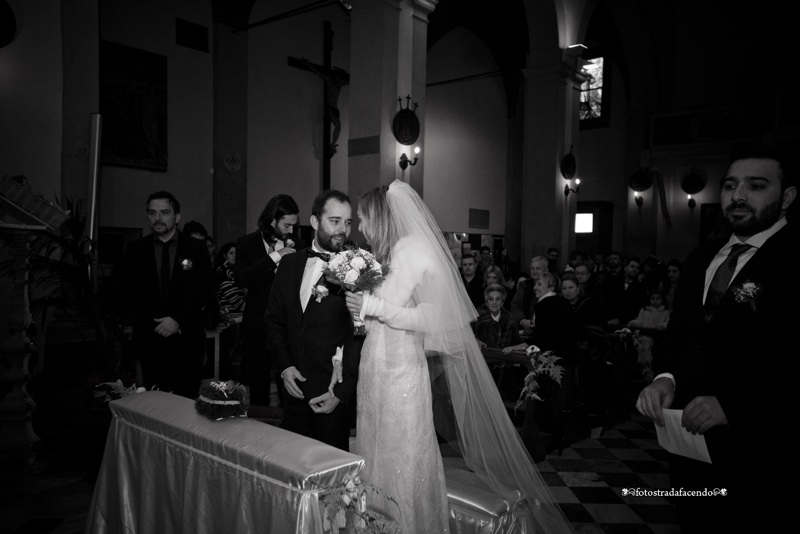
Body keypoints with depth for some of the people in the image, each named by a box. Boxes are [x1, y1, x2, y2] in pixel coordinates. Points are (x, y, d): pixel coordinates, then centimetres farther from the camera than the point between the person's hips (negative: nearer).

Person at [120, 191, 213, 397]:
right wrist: (154, 324, -6)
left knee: (186, 399, -3)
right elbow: (129, 295, 6)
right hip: (149, 338, 2)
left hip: (187, 338, -1)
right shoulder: (135, 250, 8)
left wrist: (178, 320, -9)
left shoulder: (196, 249, 4)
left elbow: (206, 291, 0)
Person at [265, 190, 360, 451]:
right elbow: (274, 320, 11)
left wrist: (342, 391, -13)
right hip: (293, 386, 4)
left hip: (332, 392, -4)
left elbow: (359, 335, -11)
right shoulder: (289, 264, 7)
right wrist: (284, 366, 0)